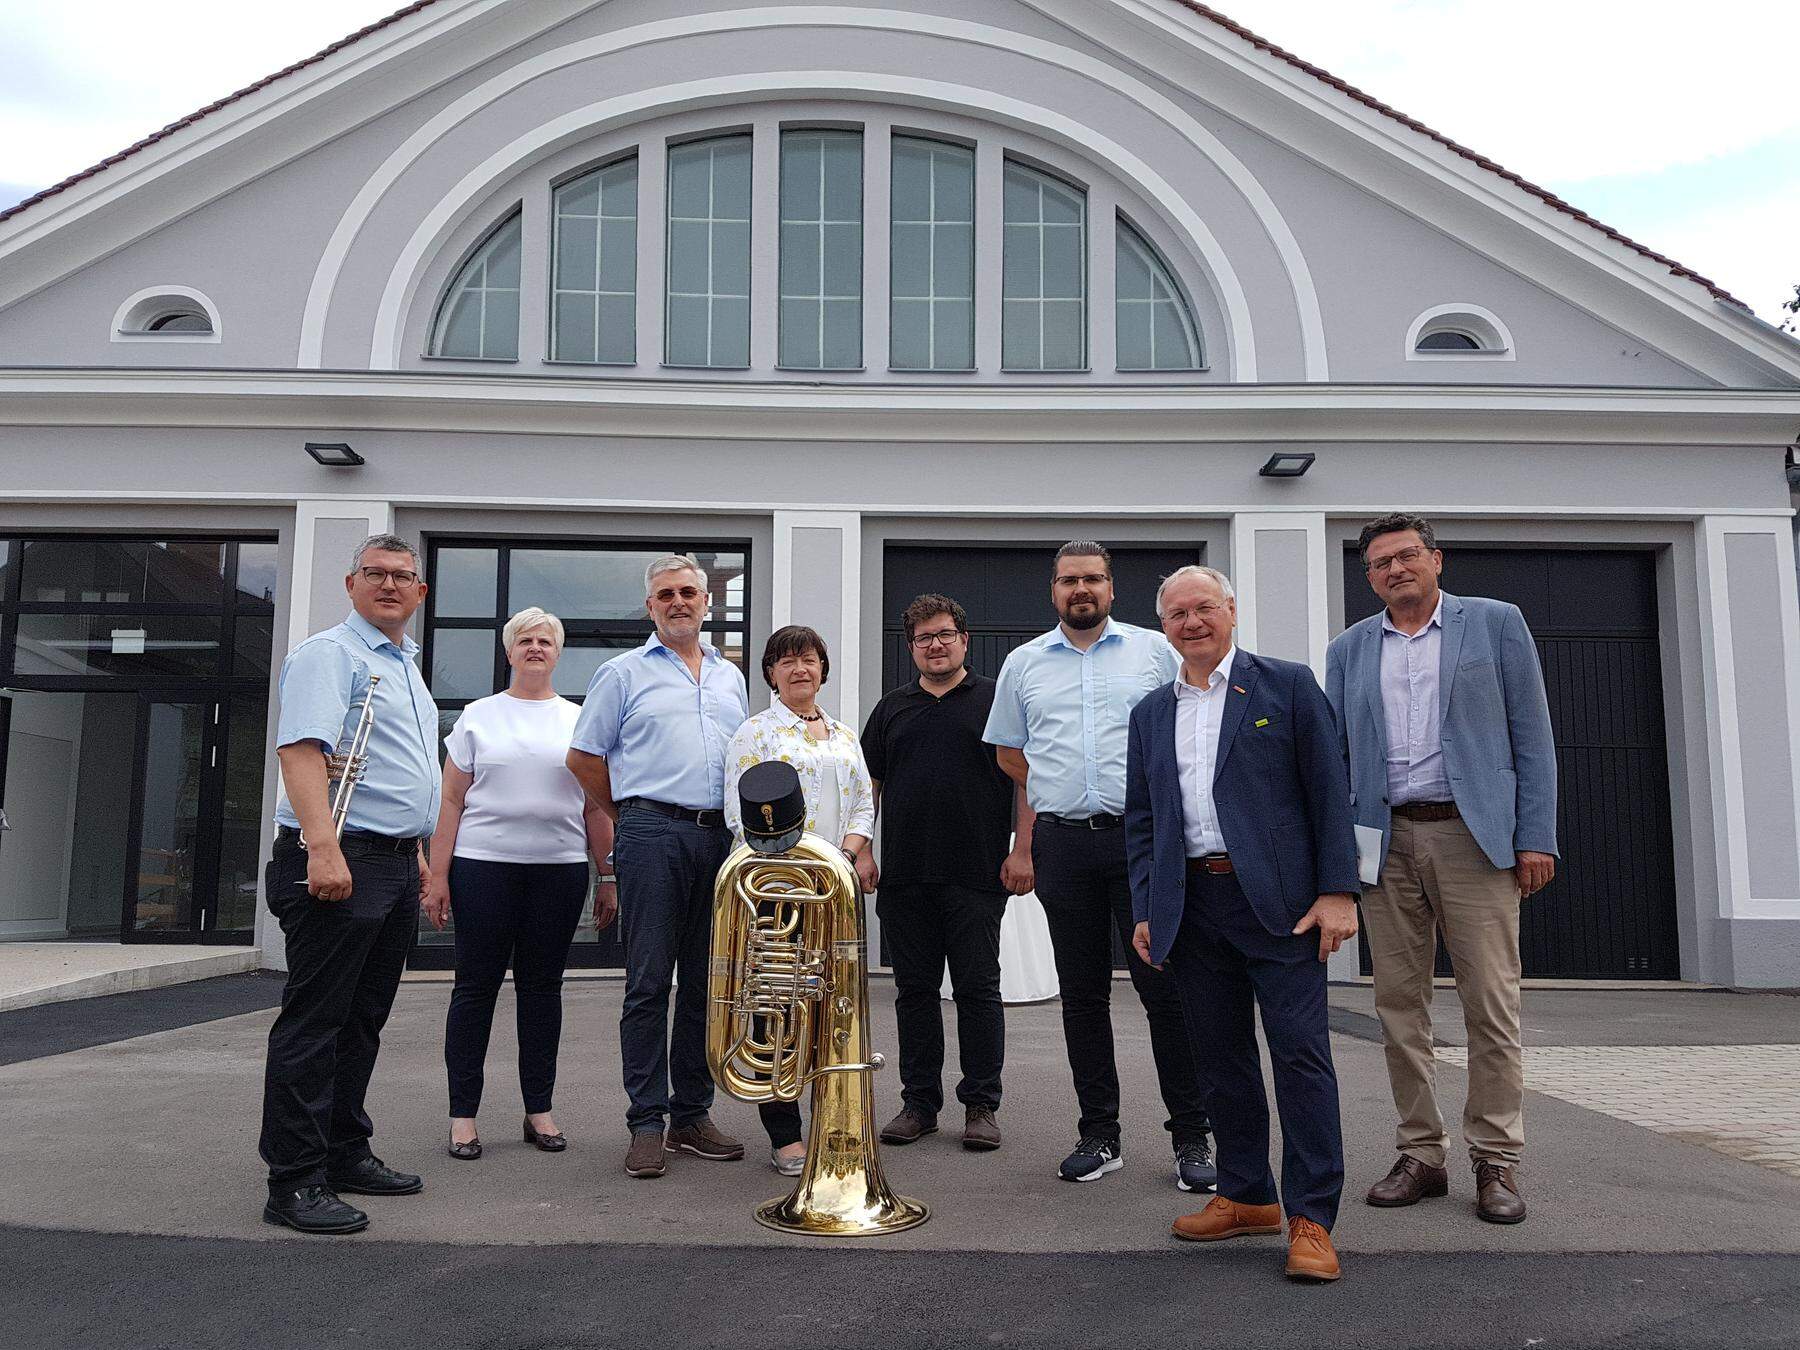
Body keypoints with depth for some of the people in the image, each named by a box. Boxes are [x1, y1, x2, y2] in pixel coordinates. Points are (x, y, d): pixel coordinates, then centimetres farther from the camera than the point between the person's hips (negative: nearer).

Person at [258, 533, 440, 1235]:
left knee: (362, 1020, 14)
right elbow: (302, 748, -20)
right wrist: (324, 847, -30)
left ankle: (346, 1154, 24)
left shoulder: (406, 665, 21)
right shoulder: (330, 654, -7)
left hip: (395, 863, 9)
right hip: (337, 862, -9)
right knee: (313, 1022, -5)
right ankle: (294, 1183, 0)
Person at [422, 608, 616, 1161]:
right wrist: (438, 874, -4)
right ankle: (463, 1115, 10)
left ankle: (539, 1110, 16)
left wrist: (608, 879, 5)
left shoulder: (579, 721, 10)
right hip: (483, 866, -1)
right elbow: (452, 800, 3)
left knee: (542, 986, 7)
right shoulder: (479, 716, 7)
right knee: (476, 986, 2)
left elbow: (596, 808, 10)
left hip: (559, 869, 1)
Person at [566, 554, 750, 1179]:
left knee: (706, 982, 7)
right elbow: (583, 757, 5)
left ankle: (692, 1114, 16)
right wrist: (632, 816, 9)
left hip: (719, 837, 5)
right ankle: (647, 1123, 2)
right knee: (649, 983, -4)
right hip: (652, 834, -4)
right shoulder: (624, 672, 4)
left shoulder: (730, 677, 17)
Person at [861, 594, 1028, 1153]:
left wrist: (1022, 852, -8)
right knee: (914, 990, 9)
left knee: (978, 990, 1)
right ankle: (919, 1102, 18)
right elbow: (869, 785, 16)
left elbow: (1026, 779, 0)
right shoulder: (892, 708, 14)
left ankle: (981, 1105, 11)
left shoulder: (995, 700, 4)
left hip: (977, 876, -3)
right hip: (904, 876, 4)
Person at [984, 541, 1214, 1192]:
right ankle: (1099, 1135, 18)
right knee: (1082, 993, 8)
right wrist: (1062, 791, 9)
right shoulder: (1023, 664, 12)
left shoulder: (1154, 651, 6)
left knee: (1165, 987, -3)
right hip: (1063, 845, 2)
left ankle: (1192, 1136, 8)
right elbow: (1008, 753, 19)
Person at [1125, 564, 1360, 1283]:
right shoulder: (1150, 713, 15)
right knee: (1220, 1056, 10)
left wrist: (1337, 892, -9)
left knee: (1300, 1054, -4)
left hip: (1279, 900, -4)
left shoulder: (1287, 685, 3)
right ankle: (1246, 1196, 23)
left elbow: (1329, 792, -2)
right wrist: (1145, 911, 9)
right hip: (1192, 906, 4)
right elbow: (1141, 820, 16)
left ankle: (1311, 1218, 4)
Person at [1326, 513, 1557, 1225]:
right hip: (1384, 840, 3)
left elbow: (1531, 735, 3)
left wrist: (1536, 837, -5)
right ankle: (1420, 1154, 15)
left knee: (1490, 1003, -2)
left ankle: (1496, 1161, 9)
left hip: (1473, 834, -2)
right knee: (1399, 1005, 5)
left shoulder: (1496, 623, 7)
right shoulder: (1348, 649, 14)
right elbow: (1334, 754, 13)